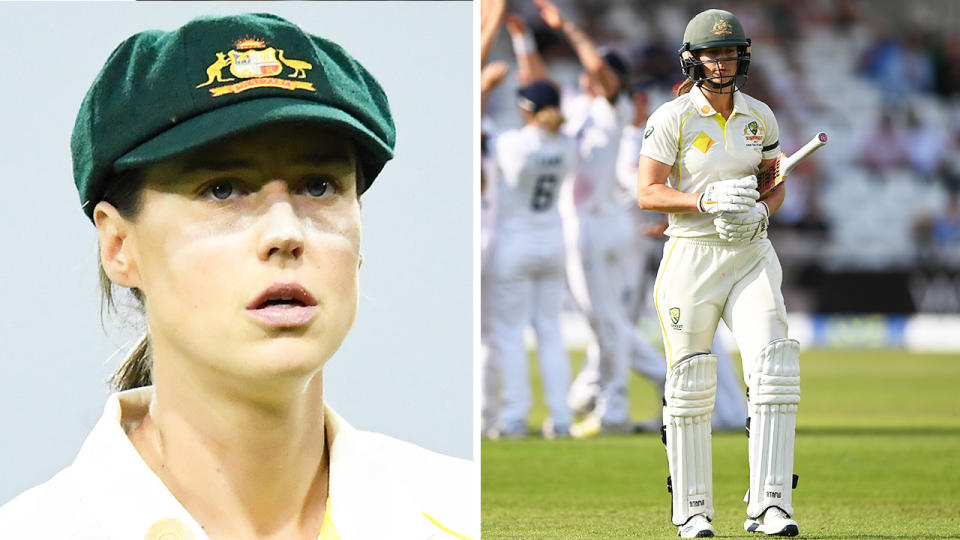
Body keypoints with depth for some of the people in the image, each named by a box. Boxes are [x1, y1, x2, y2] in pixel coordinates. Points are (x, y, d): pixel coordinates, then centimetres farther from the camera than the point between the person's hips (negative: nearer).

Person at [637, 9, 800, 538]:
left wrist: (757, 211, -7)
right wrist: (707, 201, -22)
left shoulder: (760, 117, 7)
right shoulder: (672, 118, -5)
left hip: (750, 256, 3)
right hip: (690, 256, -3)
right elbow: (648, 194, -9)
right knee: (689, 384, 2)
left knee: (774, 368, -15)